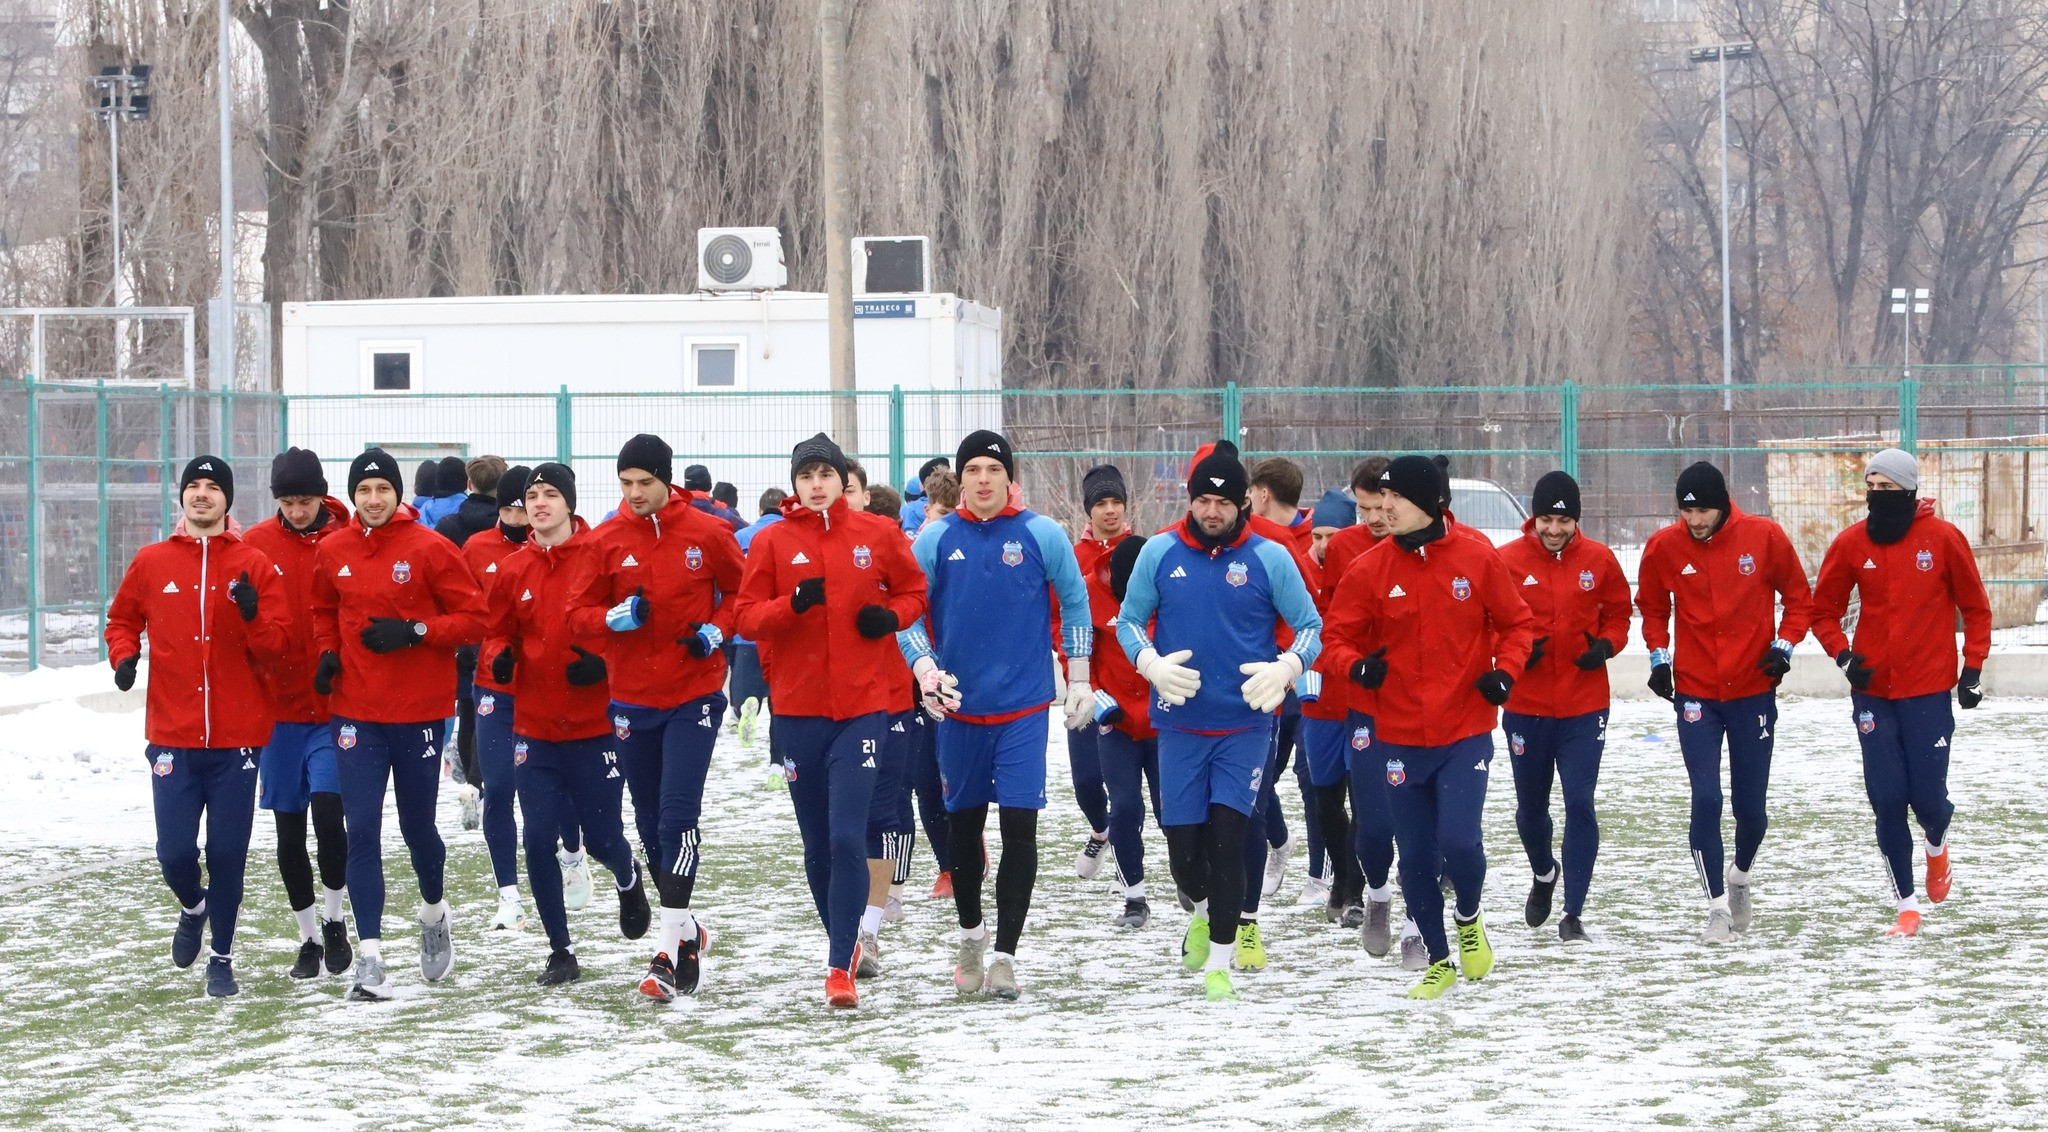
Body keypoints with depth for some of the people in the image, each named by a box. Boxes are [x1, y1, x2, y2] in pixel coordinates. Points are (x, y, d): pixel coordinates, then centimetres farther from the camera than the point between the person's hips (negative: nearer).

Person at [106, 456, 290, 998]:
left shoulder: (253, 565, 2)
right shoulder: (151, 562, 5)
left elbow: (277, 647, 1)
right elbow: (122, 619, 18)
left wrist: (254, 617, -19)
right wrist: (124, 655, -2)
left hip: (237, 738, -1)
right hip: (173, 735, 1)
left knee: (228, 853, 2)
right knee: (175, 852, -3)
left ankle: (222, 958, 17)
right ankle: (193, 908, 31)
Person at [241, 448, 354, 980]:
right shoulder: (256, 544, 0)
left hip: (337, 707, -2)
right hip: (279, 709, 2)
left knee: (327, 812, -15)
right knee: (289, 830, 8)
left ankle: (333, 917, 9)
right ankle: (308, 938, 23)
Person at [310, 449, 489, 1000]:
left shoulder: (429, 548, -7)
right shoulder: (332, 552, 4)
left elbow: (474, 619, -5)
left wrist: (414, 631, -18)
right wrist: (328, 652, 3)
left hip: (420, 711, -2)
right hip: (355, 712, 2)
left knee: (417, 826, 10)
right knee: (362, 832, -6)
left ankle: (434, 913, 41)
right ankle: (370, 958, -6)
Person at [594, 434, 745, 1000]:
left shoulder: (707, 533, -3)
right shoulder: (607, 540, 1)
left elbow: (739, 590, 9)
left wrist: (715, 630, -9)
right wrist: (615, 617, -15)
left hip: (694, 694, -3)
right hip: (632, 698, 3)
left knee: (677, 817, -14)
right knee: (649, 823, 11)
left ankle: (669, 949, -15)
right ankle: (686, 929, 29)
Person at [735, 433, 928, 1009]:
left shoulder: (878, 534, 3)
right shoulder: (771, 541, 3)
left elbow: (914, 592, 14)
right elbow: (746, 616, 1)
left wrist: (891, 616, -7)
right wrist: (792, 604, -18)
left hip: (863, 705, -2)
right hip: (797, 708, 2)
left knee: (847, 836, -13)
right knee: (817, 843, 10)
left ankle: (841, 966, -9)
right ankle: (844, 942, 30)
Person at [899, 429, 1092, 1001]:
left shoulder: (1041, 535, -1)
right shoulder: (936, 539, 1)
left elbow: (1074, 601, 9)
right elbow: (907, 611, 4)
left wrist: (1079, 680, 8)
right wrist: (923, 664, -13)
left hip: (1024, 706, -2)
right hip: (958, 705, 2)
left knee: (1019, 827, -10)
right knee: (964, 825, 12)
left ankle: (1004, 956, -6)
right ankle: (971, 934, 34)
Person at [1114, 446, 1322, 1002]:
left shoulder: (1271, 558, -2)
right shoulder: (1159, 553, 1)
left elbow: (1310, 626, 4)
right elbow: (1128, 620, 10)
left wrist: (1284, 669, -15)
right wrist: (1151, 663, -10)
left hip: (1246, 726, -2)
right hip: (1180, 725, 2)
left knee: (1226, 842, -10)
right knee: (1183, 847, 5)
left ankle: (1219, 964, 3)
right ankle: (1204, 911, 39)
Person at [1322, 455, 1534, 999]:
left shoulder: (1477, 559, -5)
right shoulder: (1369, 569, -3)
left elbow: (1515, 623, 7)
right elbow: (1339, 634, 5)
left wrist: (1504, 670, -10)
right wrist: (1356, 665, -16)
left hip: (1466, 733, -2)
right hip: (1399, 735, 2)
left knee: (1459, 841, -16)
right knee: (1415, 854, 7)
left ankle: (1469, 919, 17)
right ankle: (1439, 960, 26)